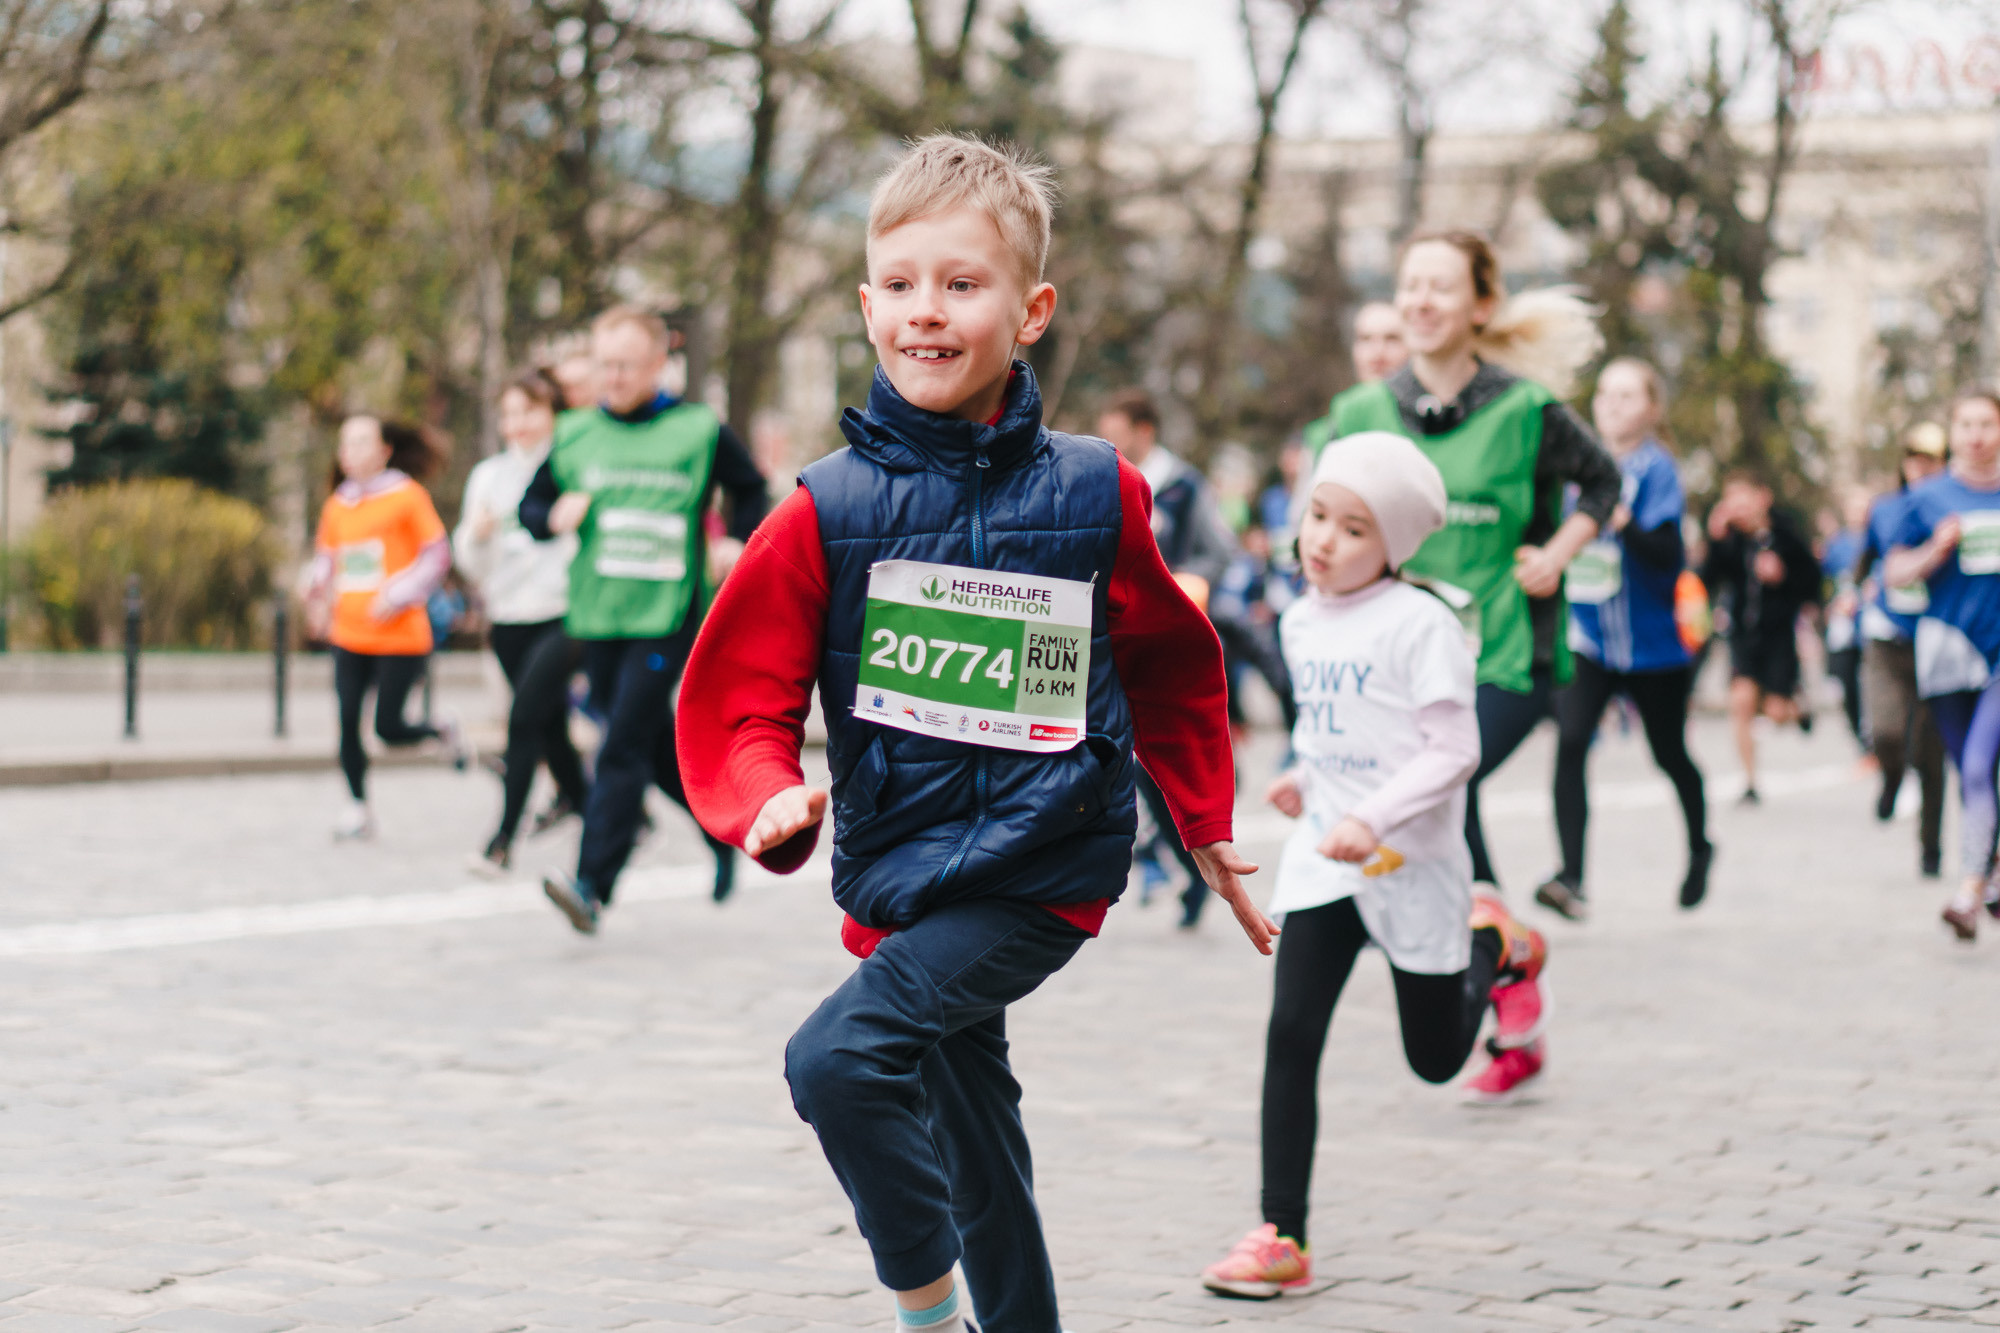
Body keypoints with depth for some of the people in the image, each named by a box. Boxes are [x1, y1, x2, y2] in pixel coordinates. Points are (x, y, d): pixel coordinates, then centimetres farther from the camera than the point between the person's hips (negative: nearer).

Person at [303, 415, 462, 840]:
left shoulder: (407, 495, -4)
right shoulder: (336, 505, 10)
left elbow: (437, 554, -5)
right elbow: (325, 557, 23)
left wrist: (400, 596, -14)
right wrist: (318, 596, 6)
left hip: (400, 636, -4)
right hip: (350, 636, 4)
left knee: (388, 728, -7)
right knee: (348, 721, -2)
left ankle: (443, 733, 24)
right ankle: (358, 807, 12)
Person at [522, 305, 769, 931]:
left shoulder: (699, 430, 0)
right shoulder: (575, 435, 8)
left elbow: (749, 491, 13)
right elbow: (531, 503, 15)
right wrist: (554, 516, -7)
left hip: (667, 616, -5)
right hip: (597, 616, 5)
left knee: (624, 749, -13)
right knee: (652, 741, 12)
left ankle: (592, 885, -17)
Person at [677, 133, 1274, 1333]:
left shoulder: (1095, 496, -3)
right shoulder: (832, 510, -4)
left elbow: (1170, 663, 12)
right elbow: (744, 694, -1)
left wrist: (1205, 825, 17)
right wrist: (772, 800, -20)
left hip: (1039, 880, -3)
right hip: (898, 879, 3)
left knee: (838, 1057, -24)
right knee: (973, 1153, 18)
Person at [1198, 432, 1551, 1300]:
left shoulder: (1419, 624, -14)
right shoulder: (1301, 623, 7)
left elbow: (1453, 750, -18)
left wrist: (1374, 820, -26)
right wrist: (1307, 780, 9)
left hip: (1411, 863, -5)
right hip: (1322, 861, 5)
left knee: (1435, 1058, 10)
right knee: (1291, 1034, -11)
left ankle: (1499, 948, 41)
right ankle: (1281, 1237, -9)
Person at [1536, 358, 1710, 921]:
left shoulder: (1655, 468, -10)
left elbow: (1666, 554, -22)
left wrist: (1620, 519, -36)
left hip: (1651, 643, -3)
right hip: (1587, 638, 3)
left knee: (1669, 754, 15)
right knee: (1569, 743, -18)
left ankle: (1699, 848, 43)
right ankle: (1571, 877, -22)